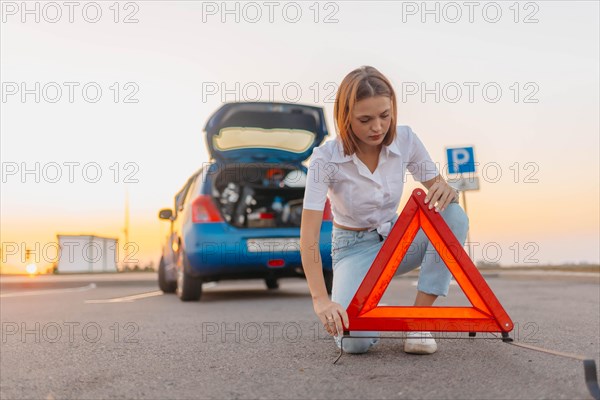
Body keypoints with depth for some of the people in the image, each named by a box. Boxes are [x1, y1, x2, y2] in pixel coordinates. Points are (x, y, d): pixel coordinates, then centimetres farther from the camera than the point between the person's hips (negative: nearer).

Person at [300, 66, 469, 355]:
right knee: (355, 341, -29)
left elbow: (439, 191, -3)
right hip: (354, 247, -4)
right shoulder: (326, 158, -23)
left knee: (454, 217, -27)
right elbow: (308, 237, -27)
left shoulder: (405, 140, -12)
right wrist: (321, 300, -39)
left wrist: (446, 192, -30)